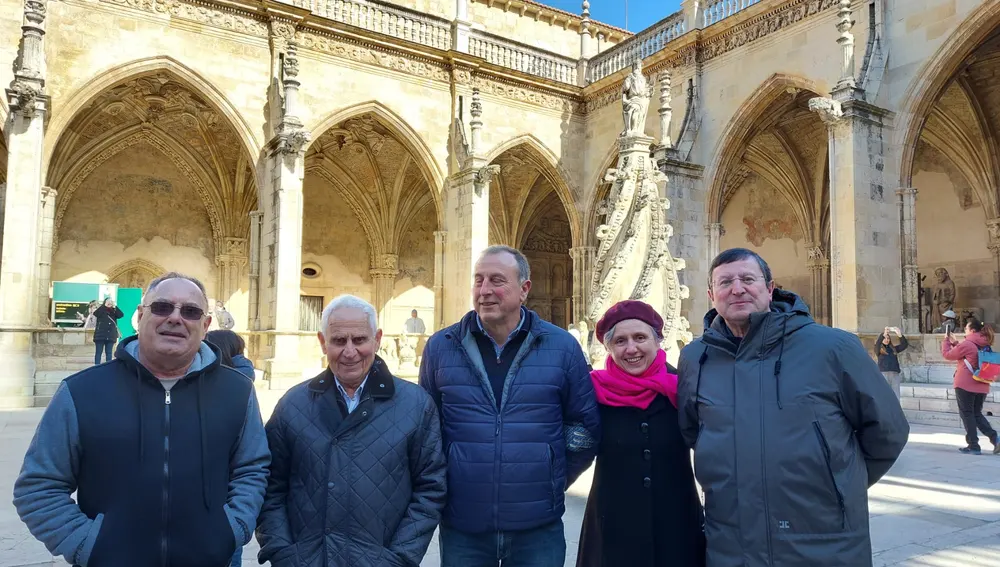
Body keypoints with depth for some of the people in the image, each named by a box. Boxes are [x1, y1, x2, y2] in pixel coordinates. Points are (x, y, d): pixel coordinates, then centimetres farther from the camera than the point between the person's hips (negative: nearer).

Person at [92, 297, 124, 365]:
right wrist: (105, 305, -17)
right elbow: (95, 313, -16)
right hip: (100, 335, -2)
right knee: (98, 352, 1)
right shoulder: (100, 310, 5)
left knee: (109, 352, 6)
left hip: (111, 336, 2)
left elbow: (121, 315, -7)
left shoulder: (114, 312, 10)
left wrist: (115, 306, -12)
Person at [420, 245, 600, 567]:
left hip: (539, 527, 0)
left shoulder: (561, 347, -3)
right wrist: (443, 489, 8)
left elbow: (585, 426, 4)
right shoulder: (440, 347, -1)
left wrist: (552, 484, 8)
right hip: (461, 527, 1)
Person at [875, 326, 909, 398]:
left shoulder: (894, 349, 17)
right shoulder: (879, 349, 6)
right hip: (883, 374, -4)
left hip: (895, 375, 4)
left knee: (896, 398, 4)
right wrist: (883, 334, -29)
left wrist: (900, 335, -12)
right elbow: (877, 344, -15)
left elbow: (905, 345, 5)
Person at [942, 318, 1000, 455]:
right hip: (981, 386, 7)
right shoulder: (986, 345, 10)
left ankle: (974, 446, 4)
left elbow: (947, 355, -2)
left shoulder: (967, 344, -14)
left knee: (967, 414, 3)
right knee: (977, 414, 17)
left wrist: (946, 340, 12)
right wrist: (955, 343, 21)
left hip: (965, 385, -7)